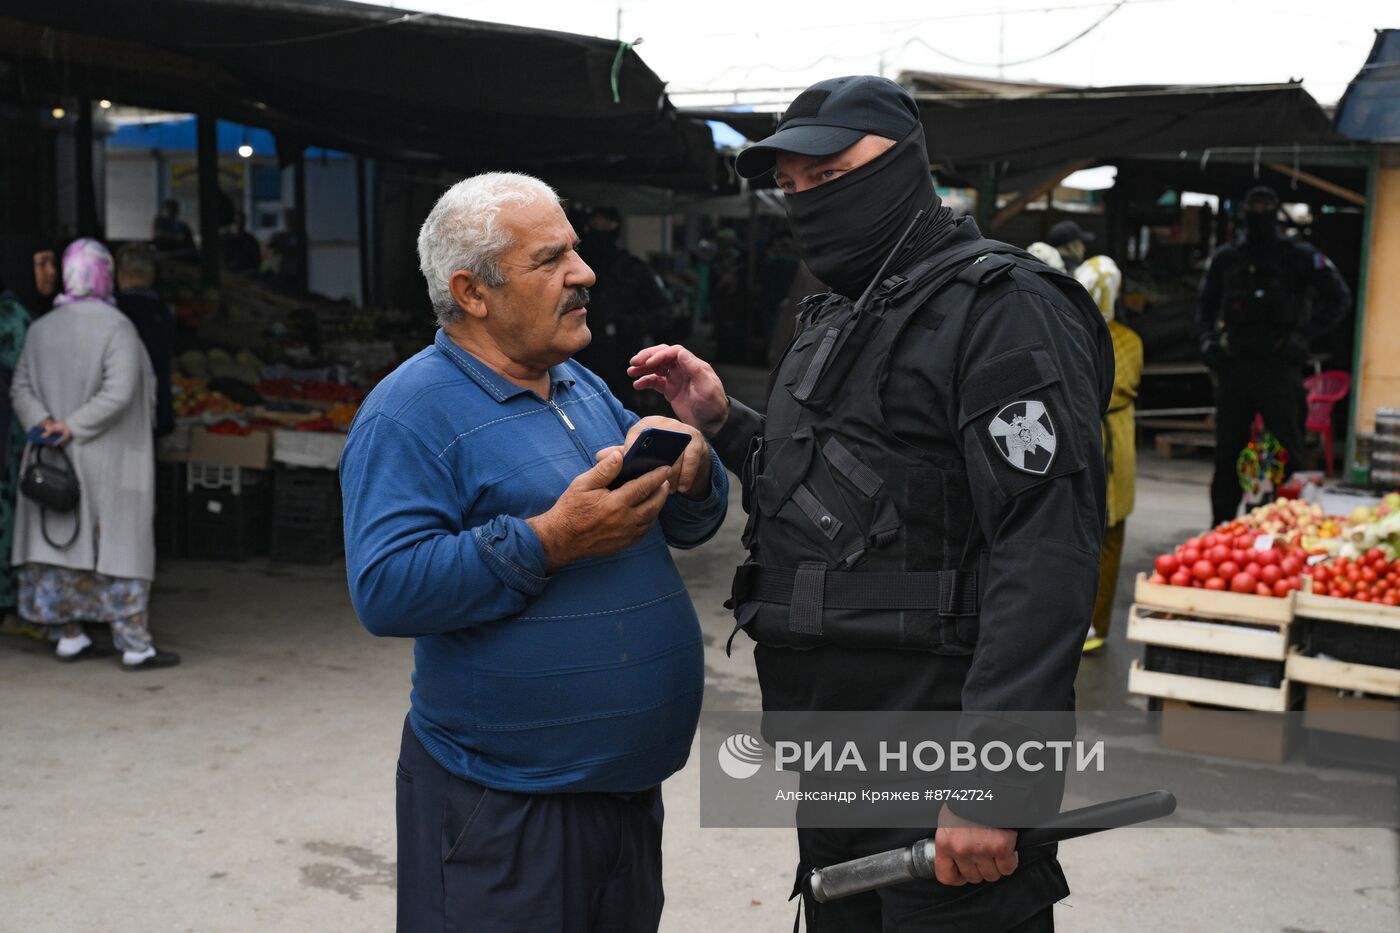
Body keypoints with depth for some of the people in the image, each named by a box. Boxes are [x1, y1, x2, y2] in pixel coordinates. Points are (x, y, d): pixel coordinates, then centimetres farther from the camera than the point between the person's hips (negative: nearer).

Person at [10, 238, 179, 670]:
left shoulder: (41, 329, 4)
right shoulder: (116, 328, -14)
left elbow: (21, 387, 2)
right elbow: (118, 391, -23)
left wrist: (45, 422, -10)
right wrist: (73, 427, -17)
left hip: (58, 459, 6)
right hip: (109, 457, -6)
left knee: (62, 538, 13)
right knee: (120, 542, -1)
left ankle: (69, 636, 19)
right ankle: (134, 644, 2)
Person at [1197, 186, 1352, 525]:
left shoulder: (1299, 256, 2)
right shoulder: (1226, 258, 12)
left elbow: (1338, 297, 3)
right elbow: (1205, 305, 21)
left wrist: (1305, 333, -7)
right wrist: (1208, 340, 5)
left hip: (1280, 367, -3)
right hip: (1233, 366, 3)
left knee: (1285, 451, -1)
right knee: (1227, 452, 6)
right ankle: (1221, 525, 15)